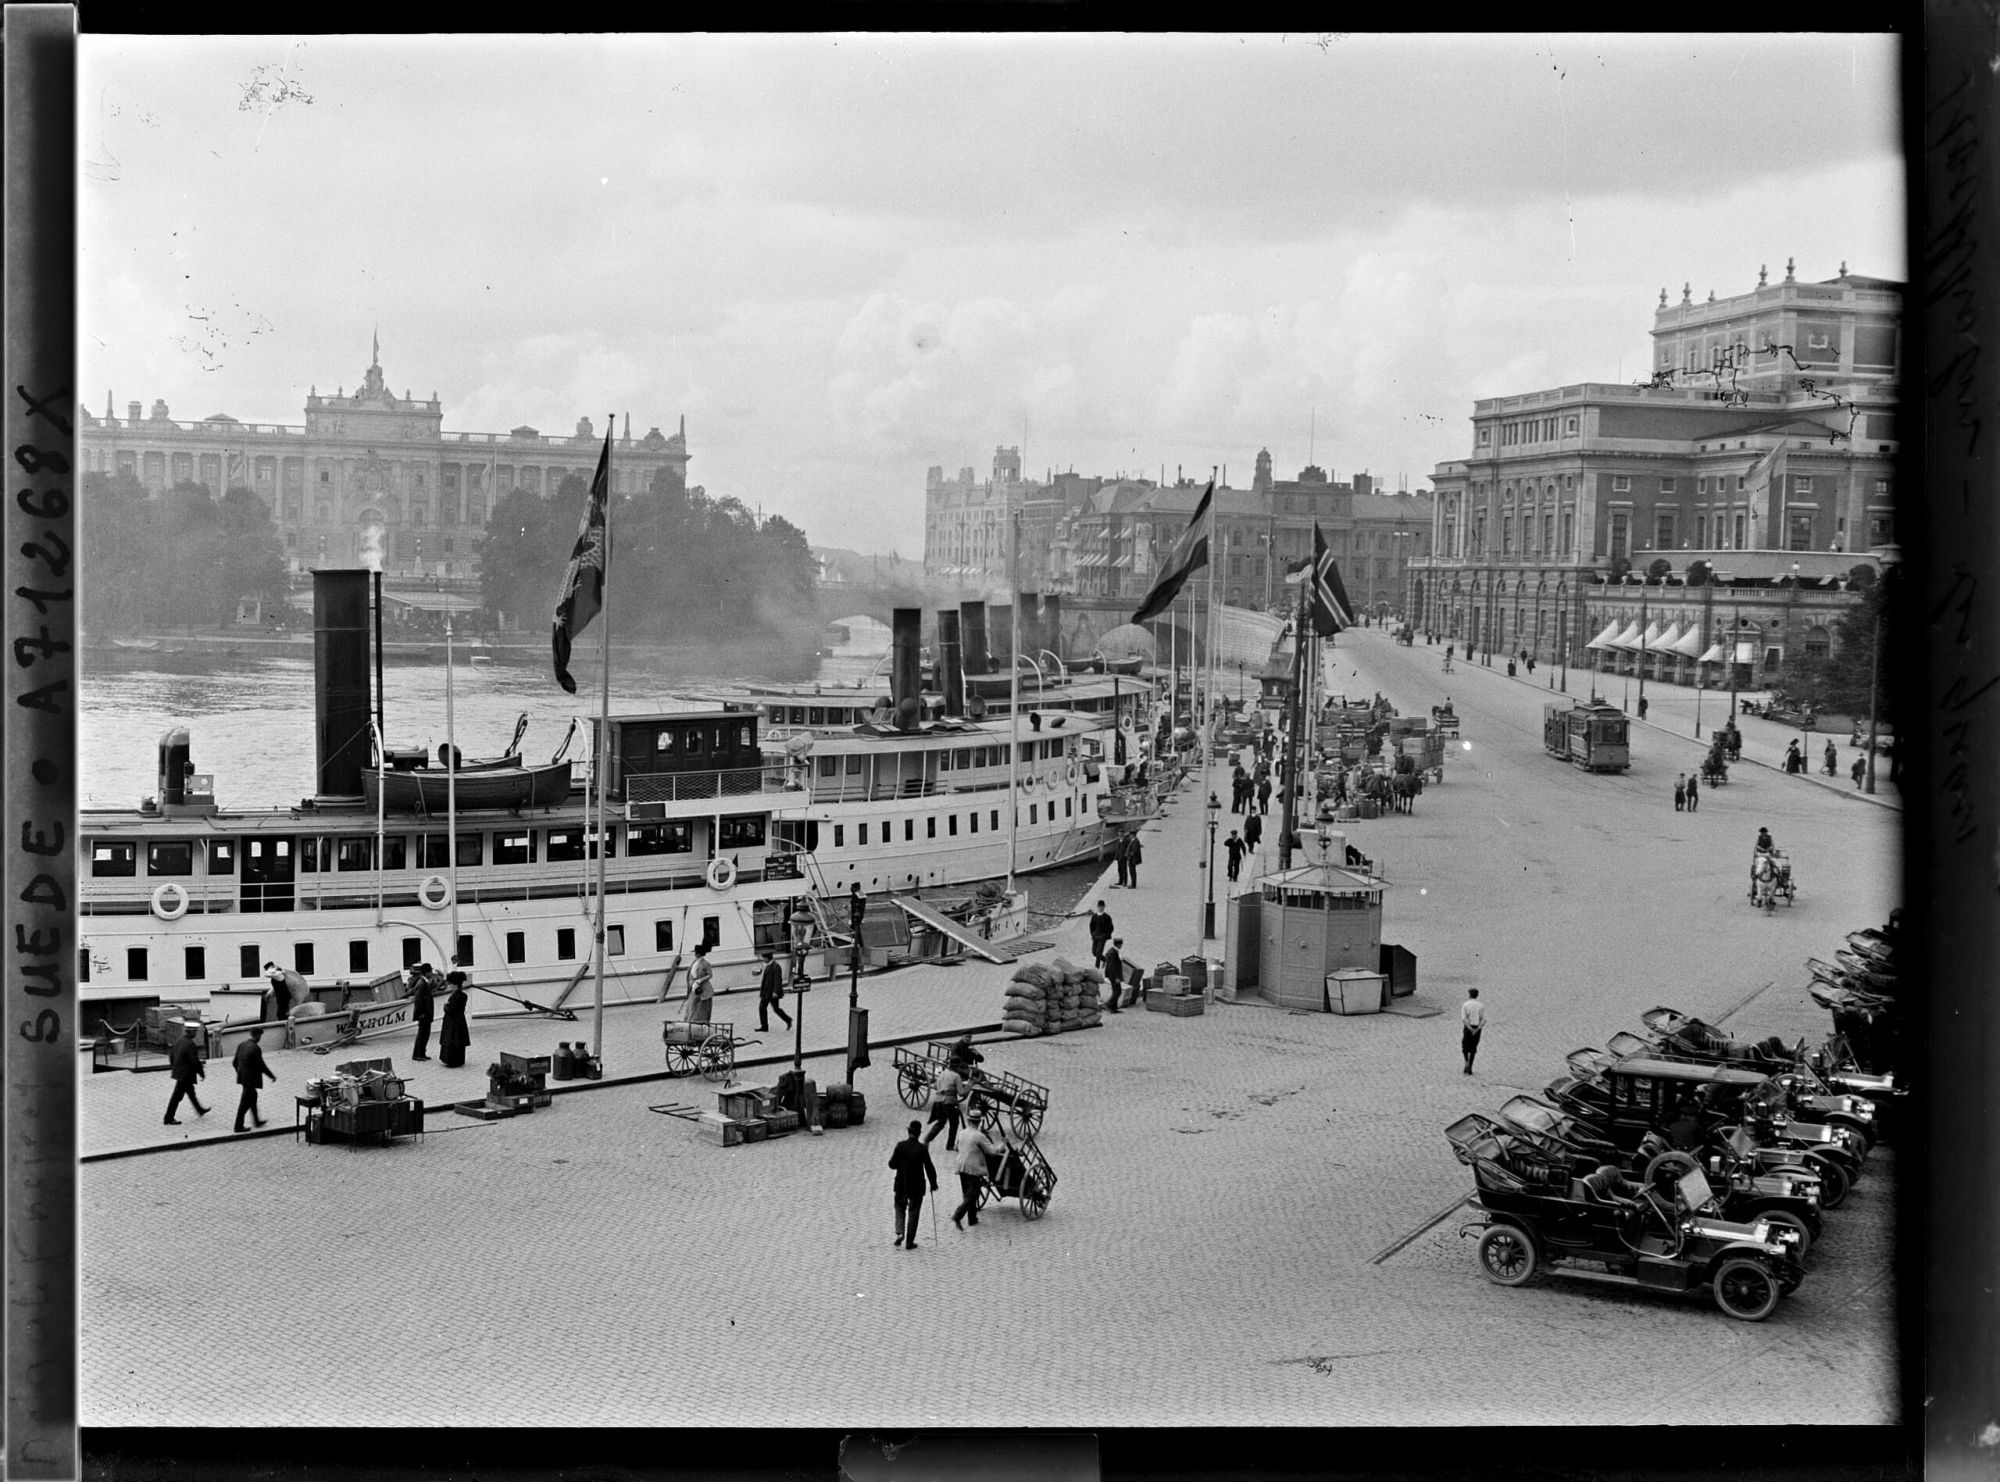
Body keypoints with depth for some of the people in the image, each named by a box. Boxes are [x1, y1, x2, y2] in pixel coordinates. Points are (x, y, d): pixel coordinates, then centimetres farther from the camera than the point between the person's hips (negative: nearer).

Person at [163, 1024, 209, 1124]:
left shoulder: (180, 1041, 3)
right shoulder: (190, 1044, -25)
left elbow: (172, 1055, 12)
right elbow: (195, 1062, -23)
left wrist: (173, 1067, 25)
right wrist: (202, 1074, -12)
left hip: (179, 1072, 10)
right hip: (185, 1074, -10)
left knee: (191, 1092, 24)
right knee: (177, 1096, -2)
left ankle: (200, 1110, 41)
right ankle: (169, 1118, 3)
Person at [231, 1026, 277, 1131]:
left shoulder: (241, 1045, 3)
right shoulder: (256, 1048, -21)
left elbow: (235, 1062, 11)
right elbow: (261, 1066, -18)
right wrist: (272, 1076, -5)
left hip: (242, 1078, 9)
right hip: (251, 1079, -9)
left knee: (253, 1096, 23)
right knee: (245, 1103, 1)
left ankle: (257, 1121, 35)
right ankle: (238, 1127, 8)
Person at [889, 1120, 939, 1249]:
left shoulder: (900, 1146, -10)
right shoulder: (922, 1149, -14)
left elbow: (892, 1164, -6)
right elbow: (929, 1167, -11)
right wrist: (933, 1184, 2)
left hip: (901, 1185, 2)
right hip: (917, 1186, -2)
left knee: (900, 1208, 21)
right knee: (913, 1212, 9)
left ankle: (899, 1233, 0)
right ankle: (909, 1242, 11)